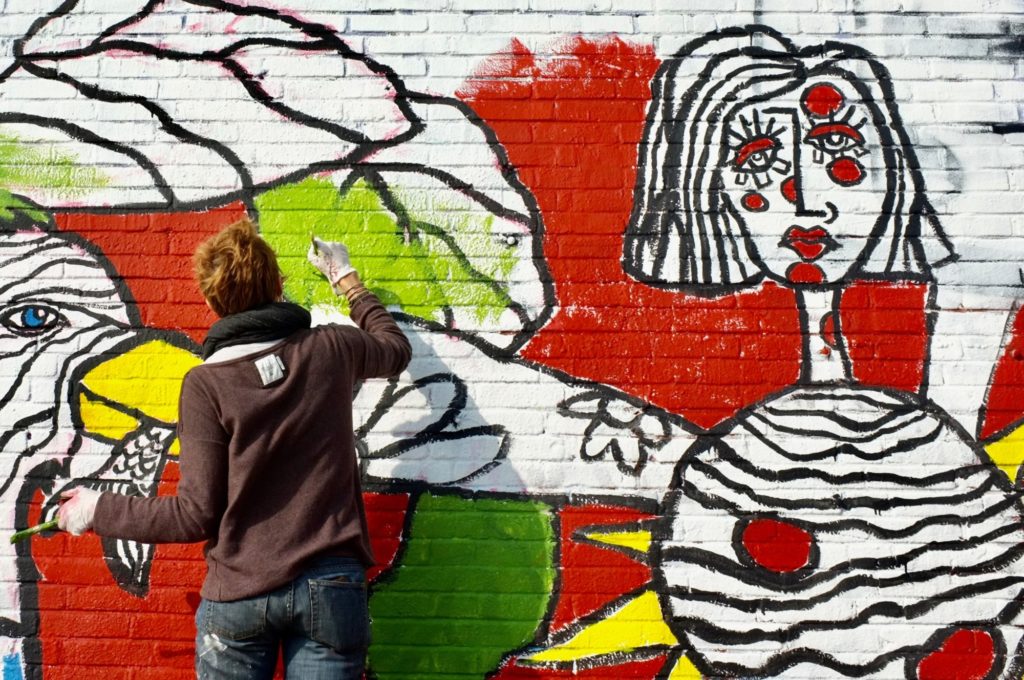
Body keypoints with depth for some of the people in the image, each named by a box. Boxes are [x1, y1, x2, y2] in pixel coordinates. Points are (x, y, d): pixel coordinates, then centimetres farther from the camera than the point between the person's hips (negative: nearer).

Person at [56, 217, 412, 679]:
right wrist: (346, 278, 34)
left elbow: (197, 515, -7)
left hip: (240, 593, -1)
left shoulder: (206, 384, -8)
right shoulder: (331, 350, -1)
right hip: (331, 588, 2)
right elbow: (395, 347, 22)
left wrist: (98, 511, 6)